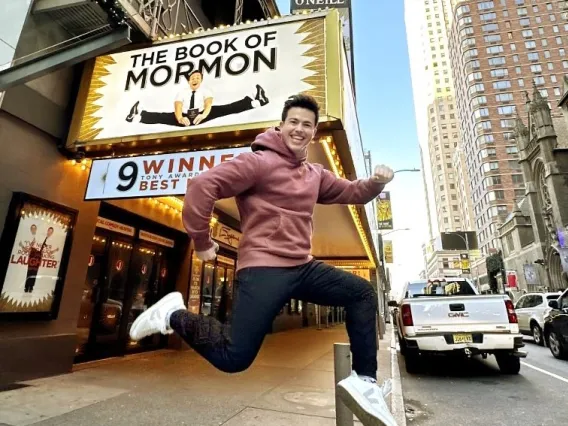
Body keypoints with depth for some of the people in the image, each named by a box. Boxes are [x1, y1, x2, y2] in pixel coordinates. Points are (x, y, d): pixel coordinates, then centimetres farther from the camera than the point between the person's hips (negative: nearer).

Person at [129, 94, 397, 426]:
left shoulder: (316, 174, 17)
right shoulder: (259, 162, -8)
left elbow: (350, 192, 22)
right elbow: (202, 186, -14)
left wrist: (377, 182, 0)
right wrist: (202, 241, -12)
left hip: (302, 267, 8)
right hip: (264, 268, -8)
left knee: (363, 294, 6)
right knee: (234, 358, -10)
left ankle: (364, 380, 13)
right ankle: (174, 315, 13)